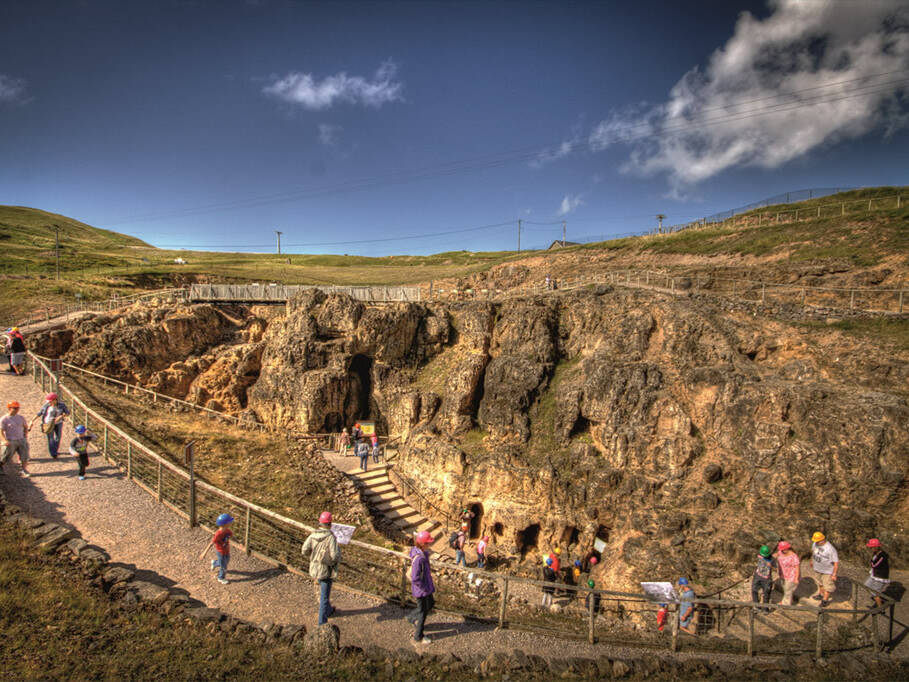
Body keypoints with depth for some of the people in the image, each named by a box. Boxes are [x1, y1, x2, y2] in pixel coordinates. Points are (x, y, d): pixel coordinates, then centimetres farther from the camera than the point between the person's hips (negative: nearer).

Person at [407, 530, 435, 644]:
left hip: (426, 586, 9)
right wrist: (425, 589, -18)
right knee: (423, 611, 9)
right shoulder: (418, 558, -34)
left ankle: (412, 617, 45)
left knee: (430, 604, 27)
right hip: (421, 590, -9)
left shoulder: (422, 552, -4)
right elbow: (415, 579, -30)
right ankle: (418, 637, 29)